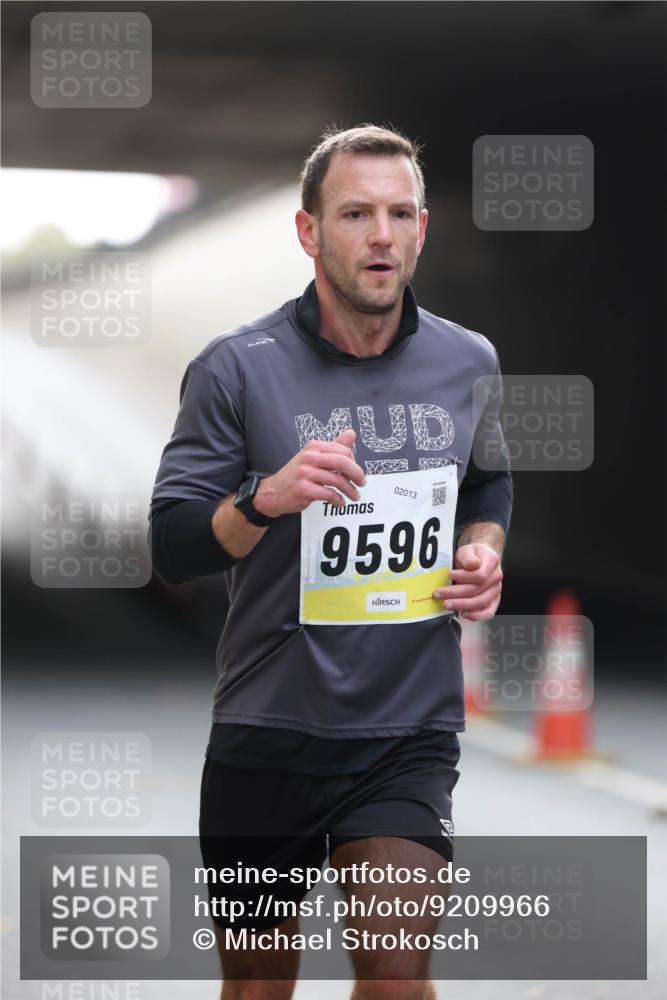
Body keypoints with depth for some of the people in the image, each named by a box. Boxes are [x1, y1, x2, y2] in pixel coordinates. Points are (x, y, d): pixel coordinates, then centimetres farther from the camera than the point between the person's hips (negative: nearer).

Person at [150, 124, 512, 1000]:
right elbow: (172, 547, -7)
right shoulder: (237, 368, -7)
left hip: (410, 736, 1)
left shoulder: (468, 363, 3)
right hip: (266, 729, -1)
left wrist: (483, 552, 2)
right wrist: (266, 498, -25)